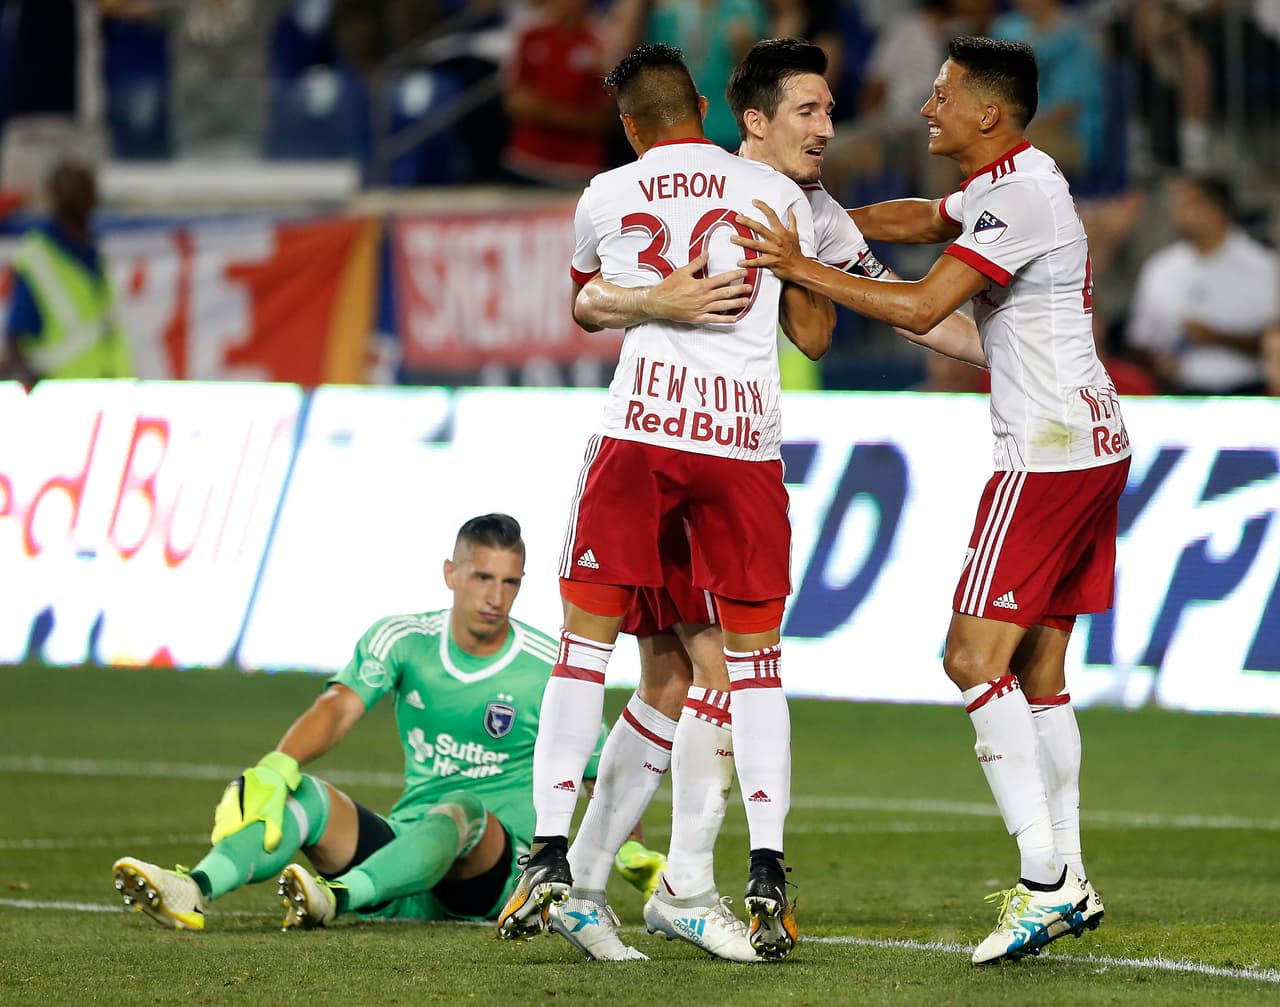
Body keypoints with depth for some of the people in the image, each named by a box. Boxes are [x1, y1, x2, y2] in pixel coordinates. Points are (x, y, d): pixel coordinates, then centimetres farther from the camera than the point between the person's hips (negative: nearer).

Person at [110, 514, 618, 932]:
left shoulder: (549, 669, -2)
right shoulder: (401, 640, 3)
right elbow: (339, 707, -13)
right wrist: (277, 767, -31)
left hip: (493, 875, -3)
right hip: (405, 837, 3)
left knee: (461, 810, -37)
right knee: (303, 793, -24)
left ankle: (337, 896, -63)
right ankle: (194, 891, -52)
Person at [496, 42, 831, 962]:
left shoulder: (606, 197, 10)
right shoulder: (778, 195, 9)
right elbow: (813, 332, 18)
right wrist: (820, 260, 36)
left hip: (641, 428, -1)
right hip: (746, 437, 1)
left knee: (587, 638, 7)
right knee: (755, 659, 9)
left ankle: (551, 855, -1)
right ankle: (768, 875, -1)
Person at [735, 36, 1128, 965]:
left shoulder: (1019, 194, -17)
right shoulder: (1001, 184, 15)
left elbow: (920, 308, -21)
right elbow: (919, 220, 32)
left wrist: (800, 265, -15)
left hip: (1050, 452, -10)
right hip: (1091, 444, 10)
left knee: (976, 655, -13)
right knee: (1038, 666, 12)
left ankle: (1044, 881, -18)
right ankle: (1067, 879, 14)